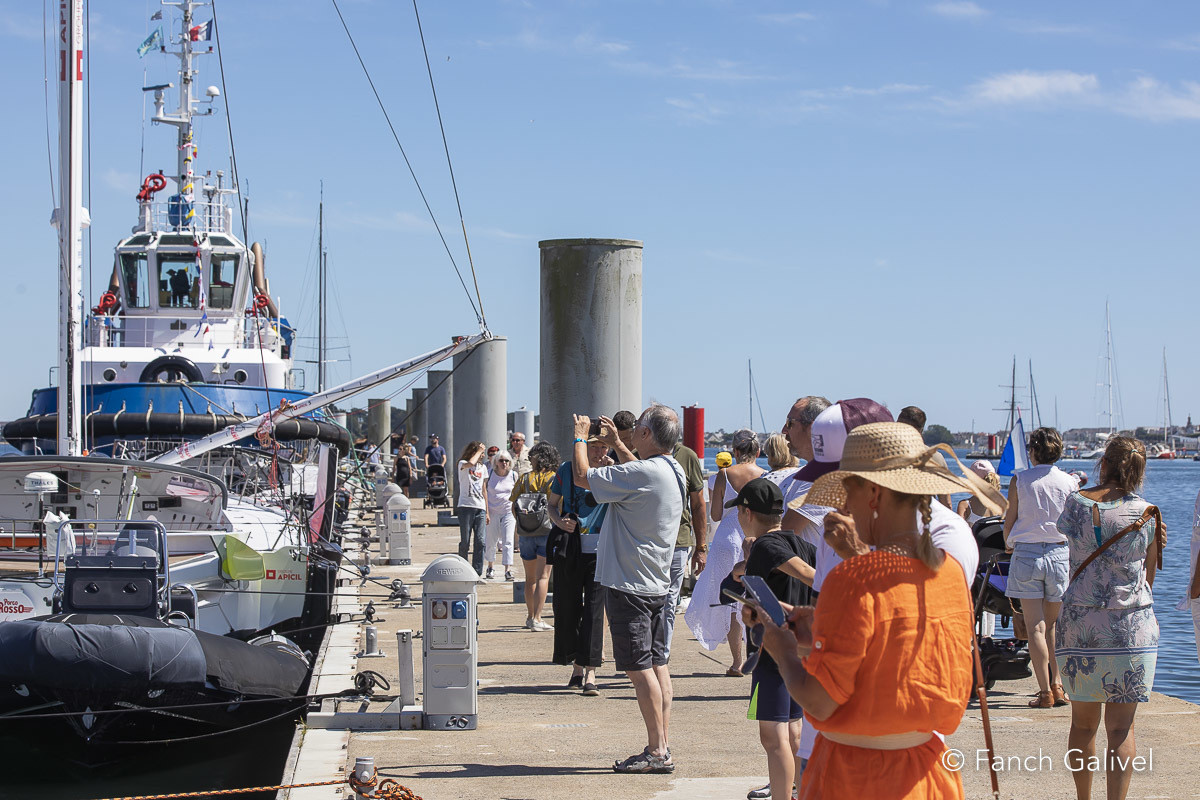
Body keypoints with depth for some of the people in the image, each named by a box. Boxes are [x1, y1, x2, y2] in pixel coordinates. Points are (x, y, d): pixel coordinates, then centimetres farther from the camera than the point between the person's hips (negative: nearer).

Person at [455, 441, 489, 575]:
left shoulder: (483, 468, 19)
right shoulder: (462, 464, 2)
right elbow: (470, 463, -25)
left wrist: (487, 512, 18)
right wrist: (479, 451, -9)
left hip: (480, 508, 5)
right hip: (465, 507, -5)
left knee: (480, 541, -5)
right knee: (465, 542, -3)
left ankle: (477, 573, -1)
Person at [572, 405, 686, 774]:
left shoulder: (641, 474, -21)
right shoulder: (673, 472, 9)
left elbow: (582, 477, -16)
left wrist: (580, 437, 1)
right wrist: (616, 444, 34)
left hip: (630, 584, -9)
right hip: (657, 583, 9)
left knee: (640, 668, -5)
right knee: (657, 663, 11)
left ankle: (657, 751, -4)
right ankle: (663, 747, 13)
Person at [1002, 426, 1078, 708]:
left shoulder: (1019, 480, -2)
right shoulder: (1070, 482, 2)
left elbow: (1009, 521, 2)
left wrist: (1009, 545, 22)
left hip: (1026, 552, -2)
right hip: (1059, 552, 2)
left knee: (1035, 627, -3)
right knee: (1053, 624, 14)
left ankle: (1045, 692, -7)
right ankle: (1057, 685, 10)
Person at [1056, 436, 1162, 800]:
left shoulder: (1075, 503, -2)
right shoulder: (1147, 514, -3)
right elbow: (1148, 575, 6)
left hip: (1079, 623, 1)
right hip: (1131, 625, -1)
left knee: (1083, 723, 13)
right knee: (1121, 728, 1)